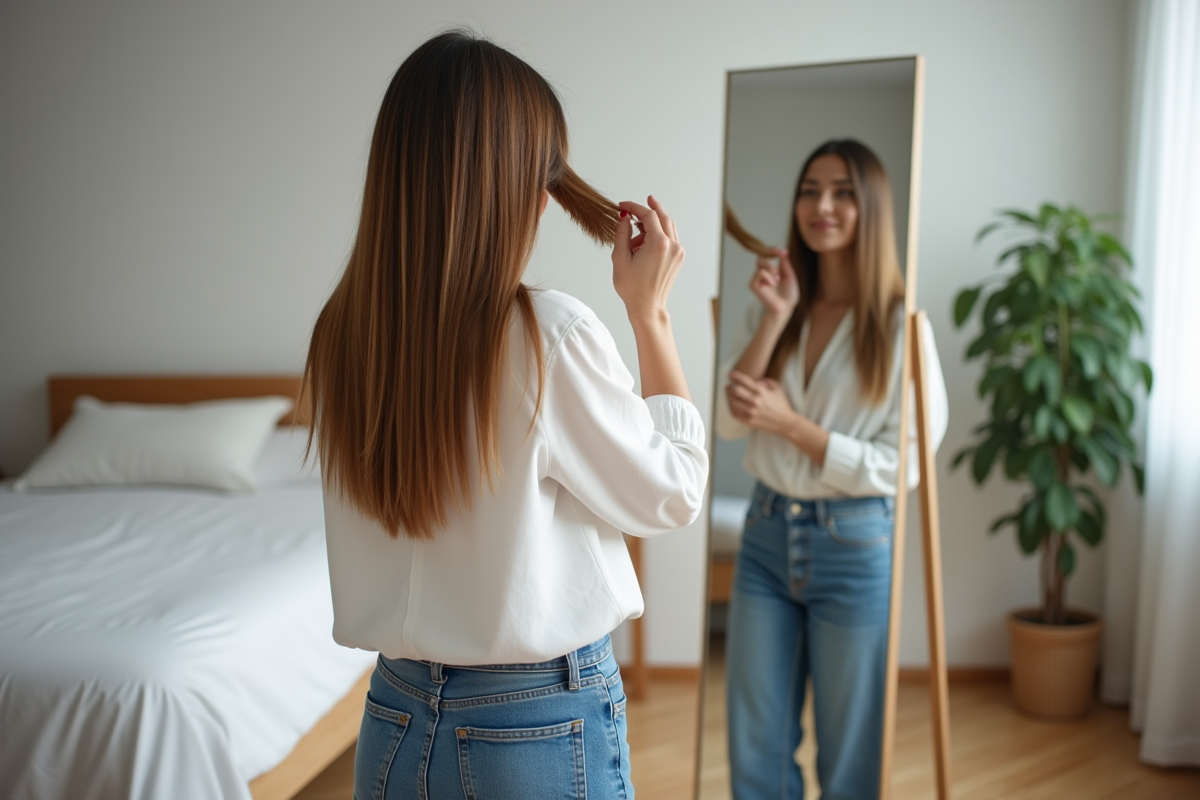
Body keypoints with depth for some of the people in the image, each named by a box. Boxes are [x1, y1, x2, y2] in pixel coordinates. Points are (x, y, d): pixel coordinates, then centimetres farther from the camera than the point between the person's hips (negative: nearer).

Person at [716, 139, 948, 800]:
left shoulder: (899, 324, -9)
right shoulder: (775, 305, 4)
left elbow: (900, 465, -12)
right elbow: (728, 422, -6)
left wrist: (789, 423, -18)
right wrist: (775, 319, -14)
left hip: (854, 546, -4)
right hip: (766, 535, 4)